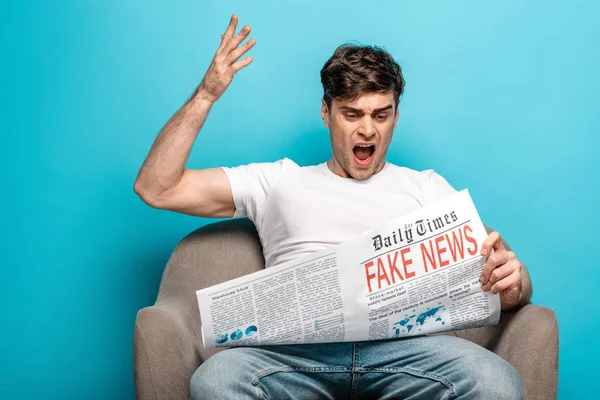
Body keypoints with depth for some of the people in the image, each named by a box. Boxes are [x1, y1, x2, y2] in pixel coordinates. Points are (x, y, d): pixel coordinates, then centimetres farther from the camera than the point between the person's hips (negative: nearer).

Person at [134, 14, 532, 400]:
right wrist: (207, 93, 11)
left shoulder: (428, 188, 23)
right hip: (299, 348, 0)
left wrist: (512, 278, -13)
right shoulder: (279, 181, 23)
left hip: (404, 345, 1)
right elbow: (156, 189, 18)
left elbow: (501, 276, 14)